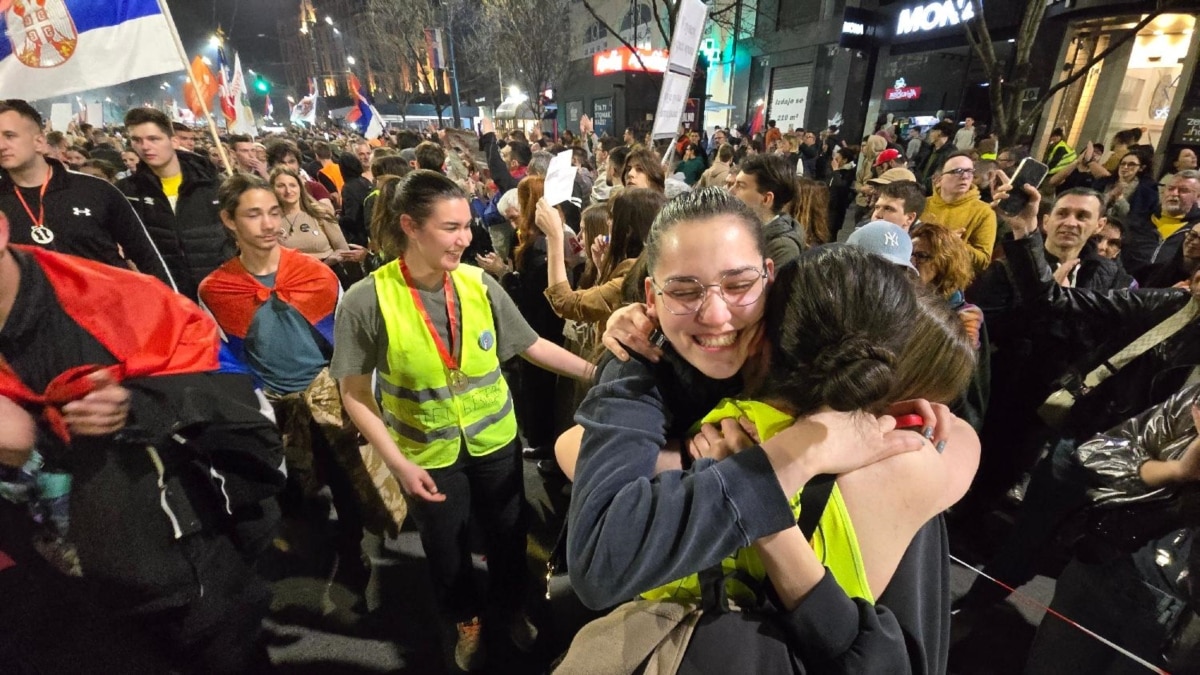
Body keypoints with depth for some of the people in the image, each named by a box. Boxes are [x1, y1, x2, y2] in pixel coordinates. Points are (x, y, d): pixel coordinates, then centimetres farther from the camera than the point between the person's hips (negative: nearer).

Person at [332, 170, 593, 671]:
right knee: (446, 548, 21)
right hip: (427, 453, -1)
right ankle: (465, 622, 53)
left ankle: (511, 608, 53)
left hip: (495, 440, 2)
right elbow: (355, 394, -12)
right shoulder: (366, 301, -20)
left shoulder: (480, 285, -14)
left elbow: (533, 345, -6)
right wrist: (398, 463, -15)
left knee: (508, 534, 21)